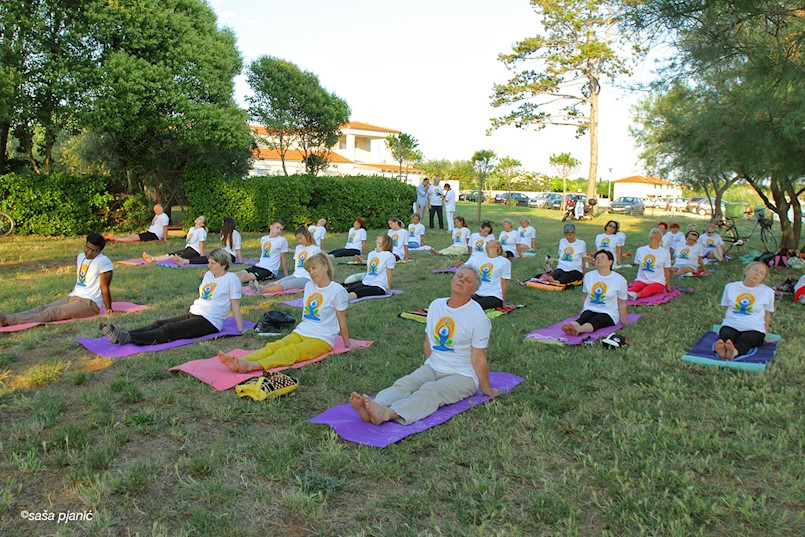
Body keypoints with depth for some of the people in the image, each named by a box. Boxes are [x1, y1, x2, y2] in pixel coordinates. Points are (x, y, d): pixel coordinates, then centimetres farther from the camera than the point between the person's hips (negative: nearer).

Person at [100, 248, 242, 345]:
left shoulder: (231, 278, -6)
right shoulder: (208, 275, 17)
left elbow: (235, 306, -9)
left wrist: (241, 331, -11)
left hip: (209, 322, -8)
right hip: (194, 314, 8)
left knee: (168, 330, -24)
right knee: (158, 324, -11)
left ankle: (127, 338, -38)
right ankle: (122, 335, -26)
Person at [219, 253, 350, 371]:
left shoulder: (337, 290, -7)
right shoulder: (309, 285, 13)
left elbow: (342, 321, -1)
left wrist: (347, 344, 6)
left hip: (322, 339, -6)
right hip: (300, 333, 7)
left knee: (289, 351, -32)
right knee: (273, 346, -21)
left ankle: (252, 366, -58)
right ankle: (239, 362, -44)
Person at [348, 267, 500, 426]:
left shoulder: (478, 317, -10)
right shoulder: (436, 305, 8)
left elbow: (479, 359, -9)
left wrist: (487, 391, -5)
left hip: (462, 376, -5)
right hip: (432, 368, 6)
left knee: (430, 391, -33)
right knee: (404, 383, -23)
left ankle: (387, 414, -57)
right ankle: (371, 411, -48)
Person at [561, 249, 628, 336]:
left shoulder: (620, 280, 1)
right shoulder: (588, 276, 9)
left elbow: (621, 303, 5)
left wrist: (623, 321, 3)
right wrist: (582, 313, 19)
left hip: (608, 313, -3)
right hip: (589, 310, 3)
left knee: (594, 321, -35)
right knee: (583, 319, -32)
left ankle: (578, 329, -65)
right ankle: (573, 325, -64)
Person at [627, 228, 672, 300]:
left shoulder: (665, 252, 3)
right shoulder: (640, 250, 9)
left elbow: (666, 271, 6)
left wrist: (668, 286, 6)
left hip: (657, 282, -2)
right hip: (642, 280, 2)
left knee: (648, 289, -35)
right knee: (635, 287, -32)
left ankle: (637, 295, -64)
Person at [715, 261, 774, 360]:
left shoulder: (767, 292, 14)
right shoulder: (730, 287, 16)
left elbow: (767, 316, 16)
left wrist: (764, 333, 10)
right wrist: (724, 326, 12)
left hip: (754, 328, -1)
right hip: (730, 325, 1)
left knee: (744, 340, -36)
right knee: (726, 336, -35)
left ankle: (735, 352, -67)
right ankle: (721, 349, -66)